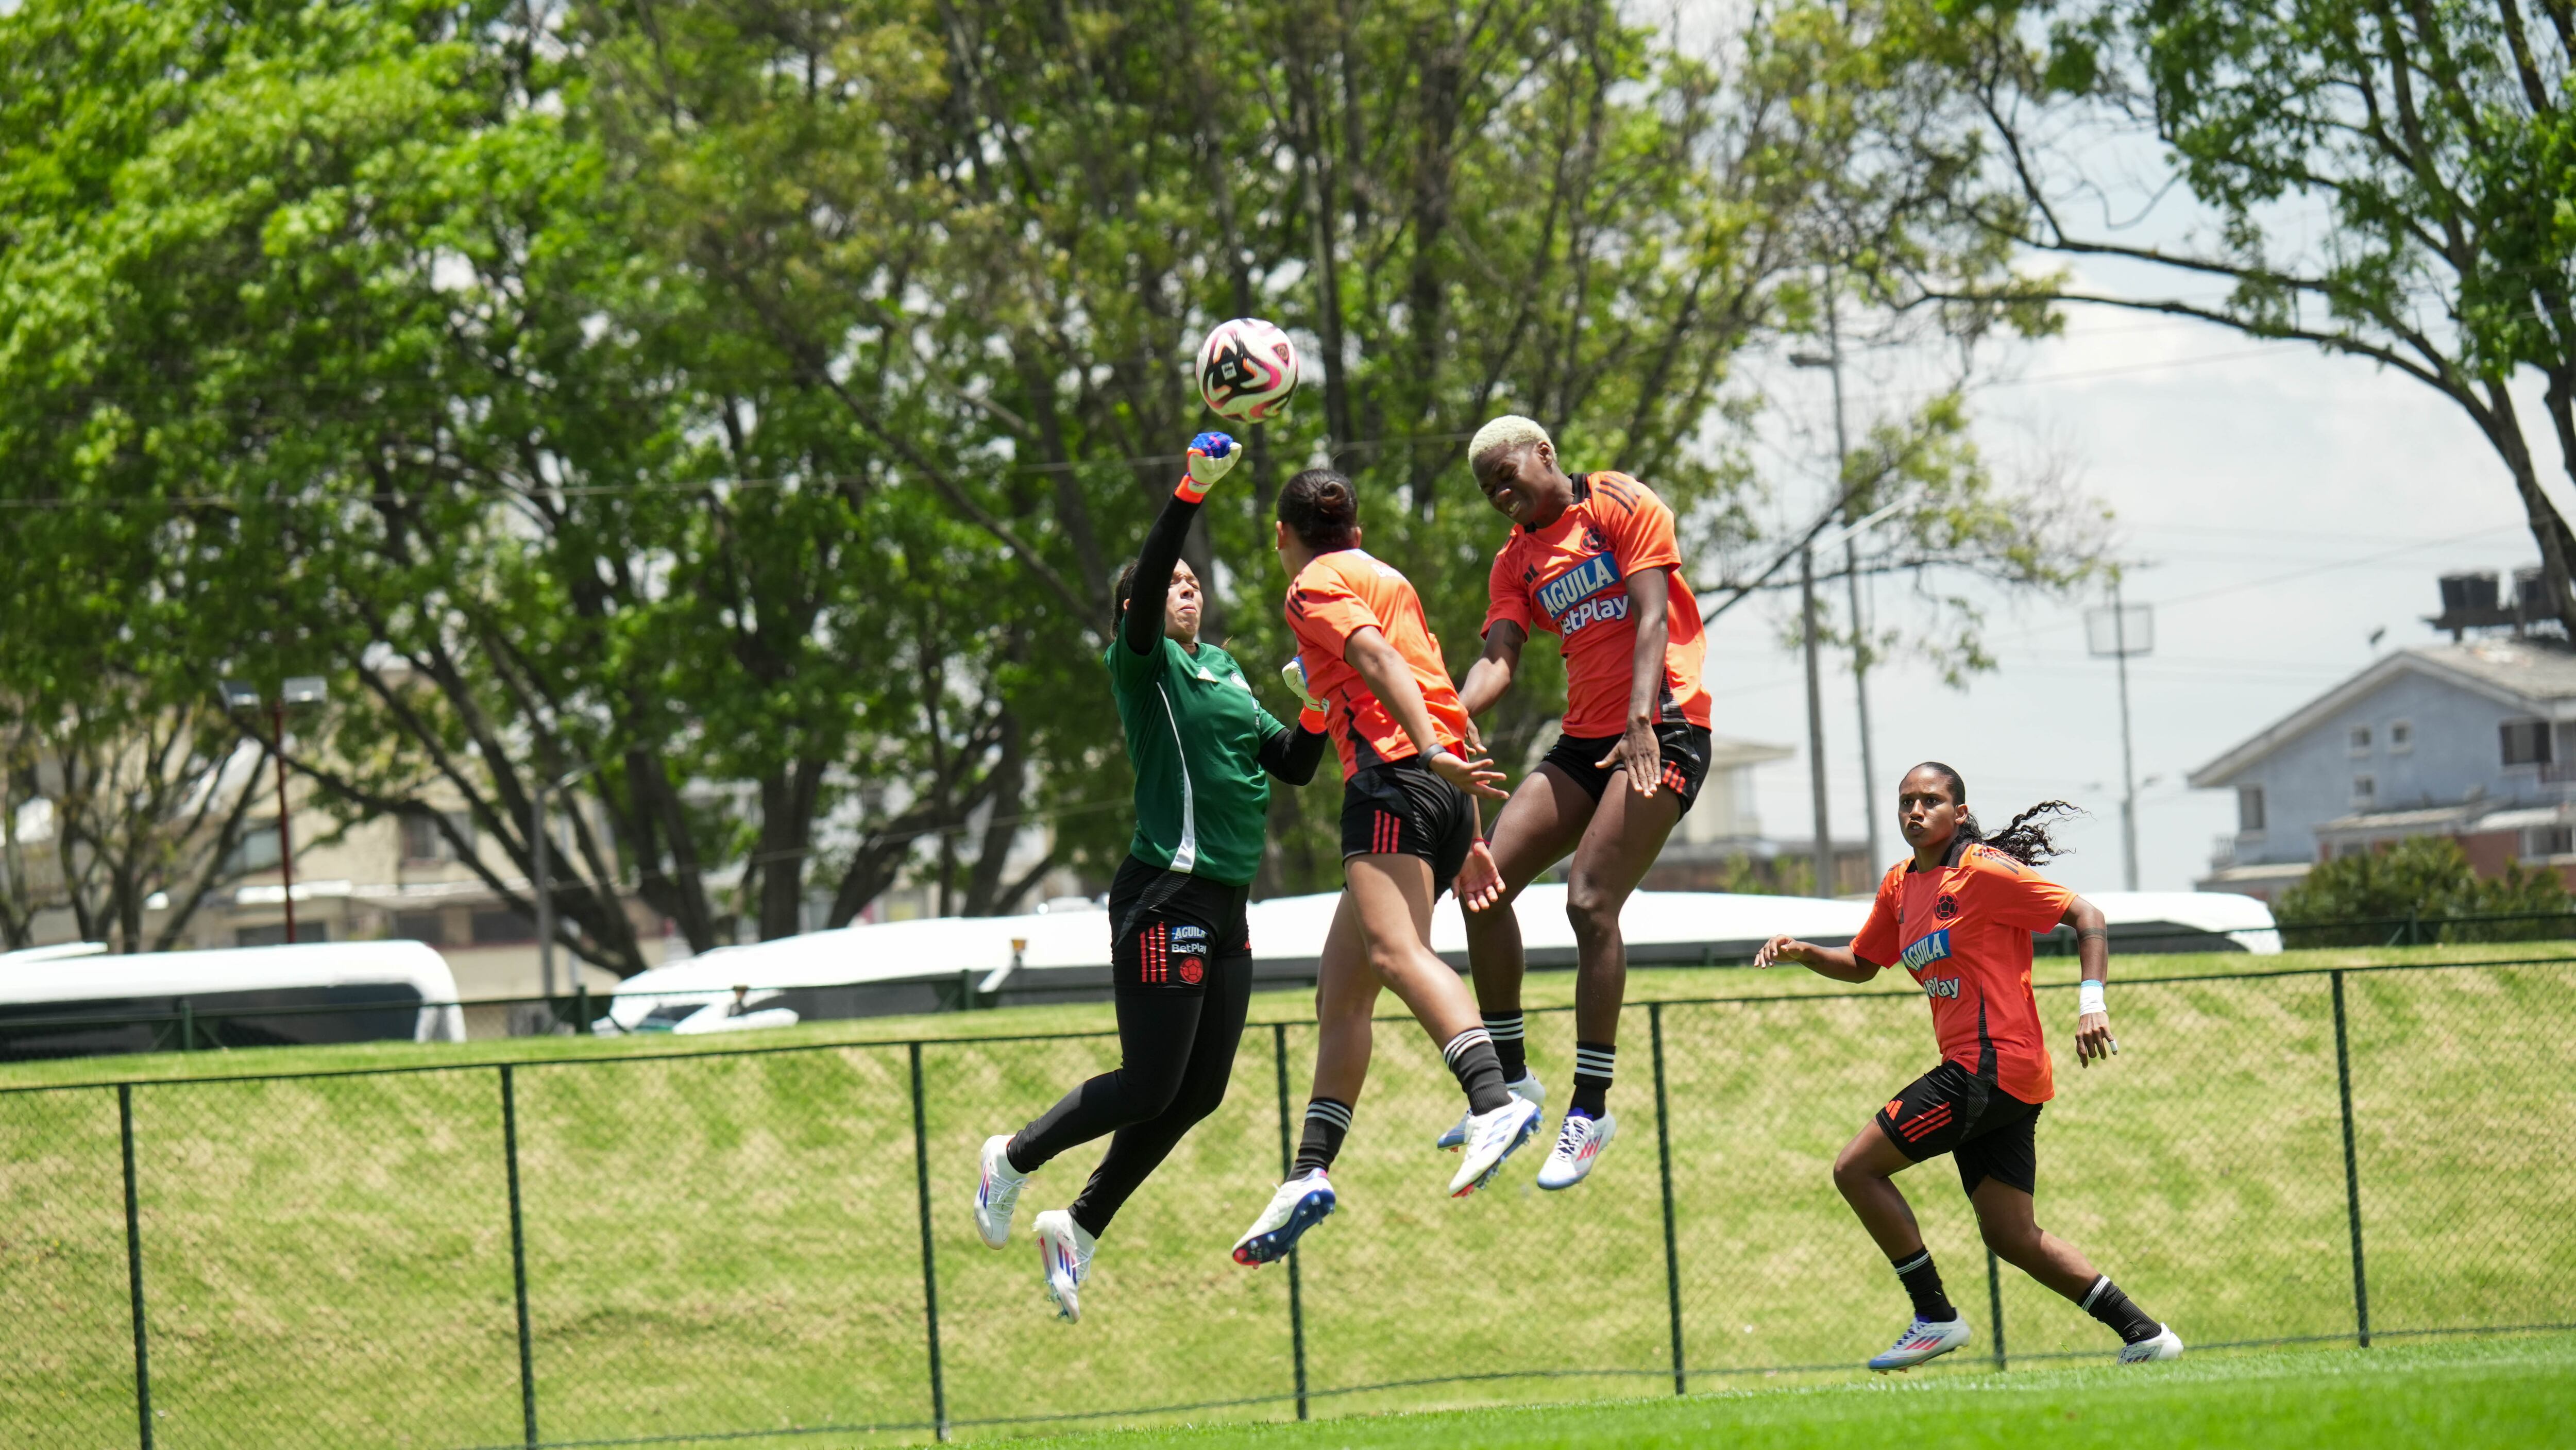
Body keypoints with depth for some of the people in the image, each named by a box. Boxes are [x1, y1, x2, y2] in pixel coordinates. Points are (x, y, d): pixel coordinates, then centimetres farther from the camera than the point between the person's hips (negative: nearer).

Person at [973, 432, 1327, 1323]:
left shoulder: (1224, 675, 21)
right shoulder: (1144, 663, -3)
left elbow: (1293, 766, 21)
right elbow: (1145, 585, -22)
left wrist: (1321, 707, 3)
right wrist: (1191, 491, -30)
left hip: (1224, 912, 8)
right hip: (1165, 903, -8)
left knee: (1200, 1093, 6)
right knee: (1151, 1087, -8)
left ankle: (1081, 1228, 19)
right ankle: (1015, 1160, 15)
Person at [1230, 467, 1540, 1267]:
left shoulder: (1316, 586, 5)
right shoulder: (1384, 580, 30)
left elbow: (1380, 659, -14)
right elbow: (1446, 701, 28)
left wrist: (1431, 754, -27)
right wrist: (1470, 839, 26)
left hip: (1394, 776, -9)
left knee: (1396, 953, -29)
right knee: (1339, 991, 11)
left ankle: (1495, 1103, -50)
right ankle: (1308, 1177, 8)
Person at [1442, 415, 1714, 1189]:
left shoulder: (1623, 507, -2)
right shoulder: (1516, 560, 16)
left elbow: (1653, 617, -12)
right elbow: (1498, 658, 3)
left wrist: (1640, 722, -25)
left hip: (1662, 730, -7)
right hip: (1584, 740, 7)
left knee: (1590, 901, -19)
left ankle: (1591, 1109, -13)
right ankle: (1511, 1076, 6)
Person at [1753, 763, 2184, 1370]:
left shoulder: (1984, 871, -10)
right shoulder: (1900, 886, 14)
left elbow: (2085, 915, -10)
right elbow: (1860, 965, 27)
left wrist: (2091, 1002, -21)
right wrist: (1802, 953, 8)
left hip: (1990, 1064, -9)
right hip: (1974, 1071, 9)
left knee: (1856, 1168, -8)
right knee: (2011, 1235, 8)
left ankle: (1936, 1318, -3)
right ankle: (2143, 1332, 9)